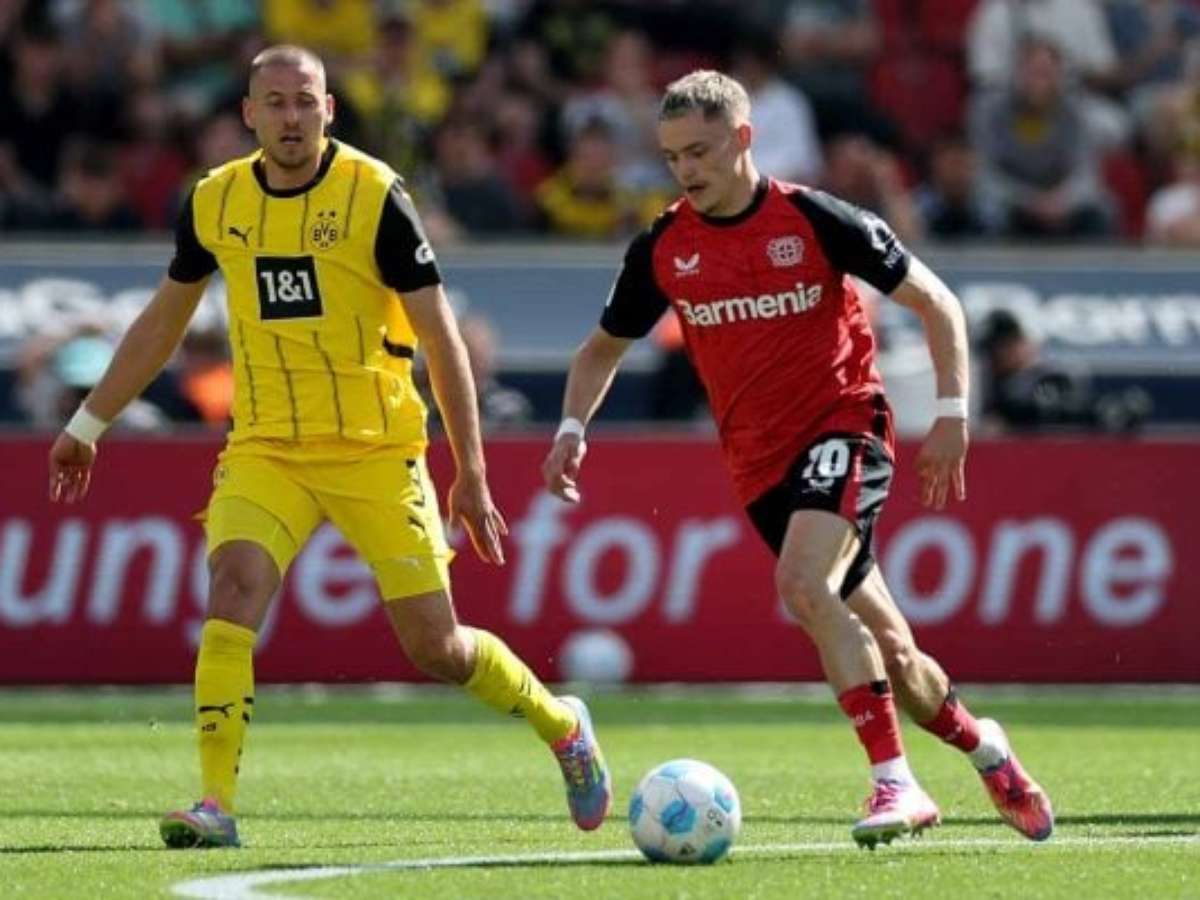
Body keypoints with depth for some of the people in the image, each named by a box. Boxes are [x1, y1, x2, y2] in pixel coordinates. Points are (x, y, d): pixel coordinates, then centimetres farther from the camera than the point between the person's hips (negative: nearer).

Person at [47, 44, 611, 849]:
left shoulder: (375, 196, -11)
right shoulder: (215, 202, 2)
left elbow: (441, 339, -8)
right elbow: (163, 322, 18)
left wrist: (471, 474, -10)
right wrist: (89, 427, 20)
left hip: (377, 451, -3)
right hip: (265, 450, 3)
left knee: (435, 648, 0)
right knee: (233, 591, -22)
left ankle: (563, 727, 27)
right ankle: (217, 805, -21)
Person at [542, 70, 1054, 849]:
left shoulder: (815, 220, -10)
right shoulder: (663, 249, 1)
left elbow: (935, 302, -3)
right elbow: (605, 346, 17)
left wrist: (952, 412, -12)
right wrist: (573, 428, 0)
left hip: (843, 426, -5)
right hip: (761, 461, 5)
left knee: (803, 583, -31)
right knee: (885, 649, 7)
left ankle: (896, 781, -29)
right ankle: (984, 749, 33)